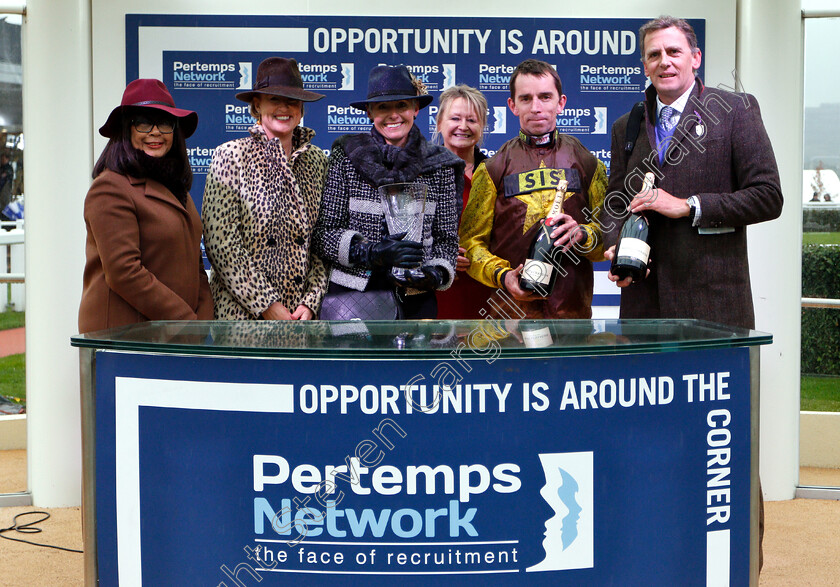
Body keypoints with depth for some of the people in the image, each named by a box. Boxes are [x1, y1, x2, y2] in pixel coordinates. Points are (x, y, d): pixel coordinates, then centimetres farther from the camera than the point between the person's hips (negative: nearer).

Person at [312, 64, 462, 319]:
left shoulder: (439, 166, 6)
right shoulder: (346, 157, 1)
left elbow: (447, 239, 10)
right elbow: (323, 233, -2)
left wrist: (436, 273, -10)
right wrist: (373, 252, -17)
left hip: (415, 301, 1)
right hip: (350, 297, -1)